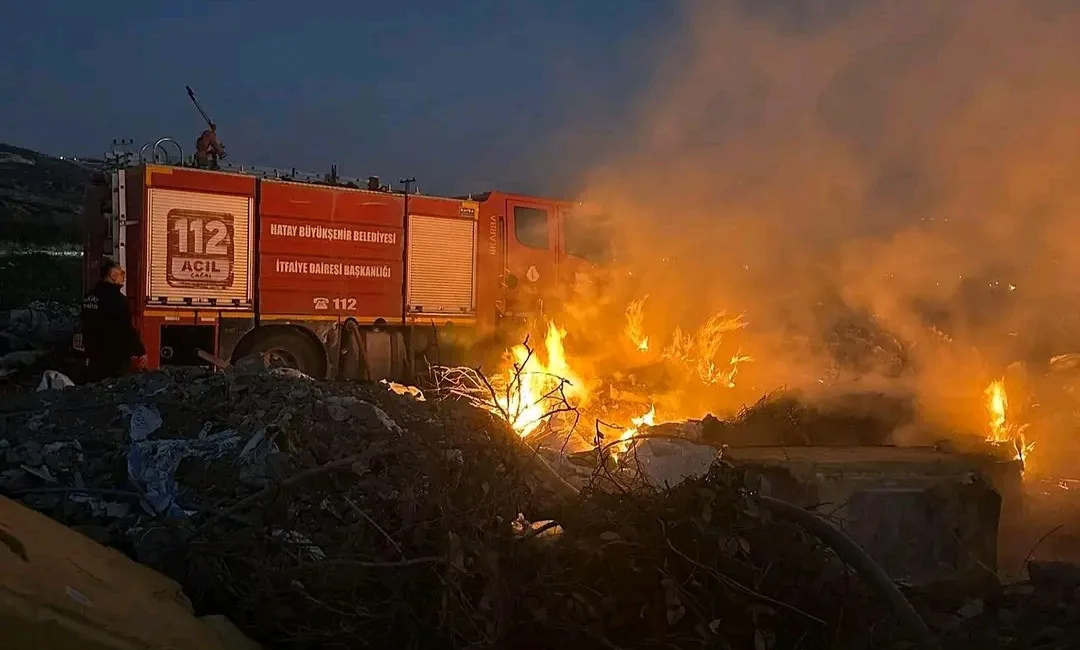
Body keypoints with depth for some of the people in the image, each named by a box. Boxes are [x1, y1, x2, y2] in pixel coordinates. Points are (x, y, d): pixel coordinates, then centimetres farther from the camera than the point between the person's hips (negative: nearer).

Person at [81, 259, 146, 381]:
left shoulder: (89, 297, 9)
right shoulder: (117, 298, -18)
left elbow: (86, 328, 17)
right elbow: (128, 330, -19)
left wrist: (89, 351, 26)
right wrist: (141, 351, -10)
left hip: (95, 356, 8)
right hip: (117, 357, -8)